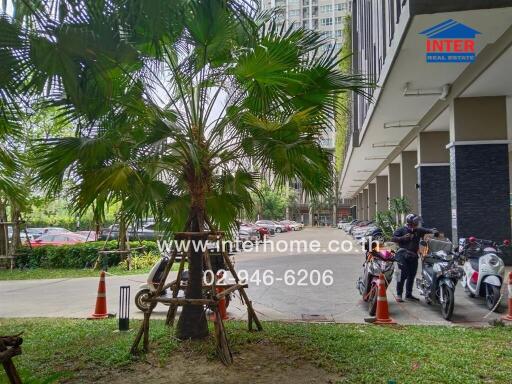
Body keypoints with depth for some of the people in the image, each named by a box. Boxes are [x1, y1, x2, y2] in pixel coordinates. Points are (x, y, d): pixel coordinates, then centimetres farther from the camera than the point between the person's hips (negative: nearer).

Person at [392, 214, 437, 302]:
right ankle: (399, 294, -7)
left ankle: (408, 294, 23)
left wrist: (432, 231, -17)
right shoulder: (401, 230, 0)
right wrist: (403, 238, -18)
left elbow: (426, 230, 2)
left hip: (414, 256, 6)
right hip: (403, 255, -6)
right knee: (403, 274, -12)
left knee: (412, 275, 10)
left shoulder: (418, 230, 13)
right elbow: (393, 238, -6)